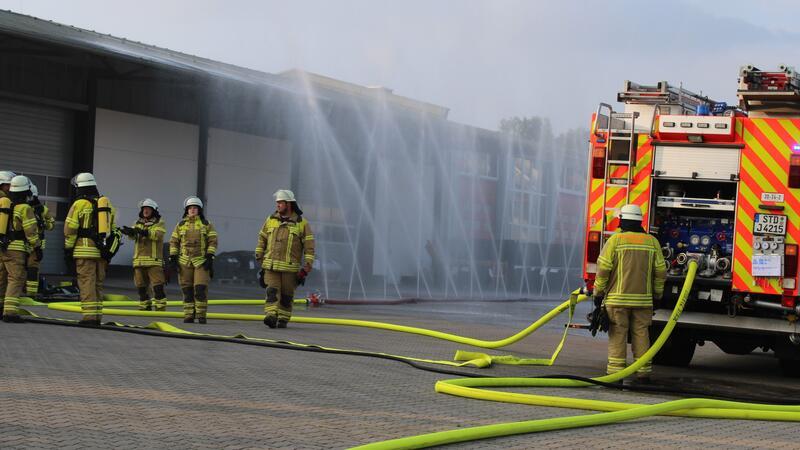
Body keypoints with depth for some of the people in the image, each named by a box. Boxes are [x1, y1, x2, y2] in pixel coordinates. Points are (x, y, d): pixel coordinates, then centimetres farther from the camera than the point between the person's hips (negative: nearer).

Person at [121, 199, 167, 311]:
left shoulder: (159, 222, 3)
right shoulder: (138, 223, 17)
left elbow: (157, 234, -16)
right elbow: (133, 236, 0)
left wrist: (144, 232, -32)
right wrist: (129, 232, -25)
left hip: (154, 260, -5)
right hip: (139, 259, 5)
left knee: (157, 286, -10)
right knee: (141, 286, 9)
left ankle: (160, 309, -7)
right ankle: (144, 308, 19)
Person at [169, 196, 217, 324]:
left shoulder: (207, 225, 6)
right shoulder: (180, 225, 12)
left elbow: (213, 241, 1)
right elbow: (174, 242, 11)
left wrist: (210, 257, -9)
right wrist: (172, 258, 2)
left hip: (201, 261, -2)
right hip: (184, 262, 2)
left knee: (200, 288, -10)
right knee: (187, 289, 2)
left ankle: (201, 315, -4)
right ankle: (188, 315, 7)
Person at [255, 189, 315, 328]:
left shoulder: (302, 223, 0)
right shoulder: (270, 220, 10)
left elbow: (309, 248, 0)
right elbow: (262, 240, 18)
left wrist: (305, 269, -6)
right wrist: (260, 259, 13)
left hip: (290, 267, -2)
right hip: (271, 266, 2)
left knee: (286, 295, 4)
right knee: (272, 292, -12)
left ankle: (283, 319, 14)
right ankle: (271, 317, -22)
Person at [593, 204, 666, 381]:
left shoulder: (615, 240, -5)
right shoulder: (652, 241, 6)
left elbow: (603, 268, -7)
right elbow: (660, 271, 6)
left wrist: (598, 292, 2)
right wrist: (657, 294, 16)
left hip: (618, 298, -3)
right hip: (643, 299, 3)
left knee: (618, 335, 0)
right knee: (641, 334, 8)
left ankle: (616, 372, -1)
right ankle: (644, 372, 10)